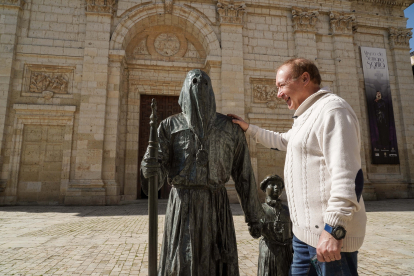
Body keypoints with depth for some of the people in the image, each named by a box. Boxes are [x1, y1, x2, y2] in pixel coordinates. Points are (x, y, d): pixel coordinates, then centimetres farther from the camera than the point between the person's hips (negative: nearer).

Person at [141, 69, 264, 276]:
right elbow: (159, 169, -4)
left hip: (216, 205, 1)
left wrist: (253, 216, 7)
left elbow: (243, 173, 6)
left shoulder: (231, 127, 7)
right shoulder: (170, 125, 5)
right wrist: (149, 168, -29)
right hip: (182, 205, -1)